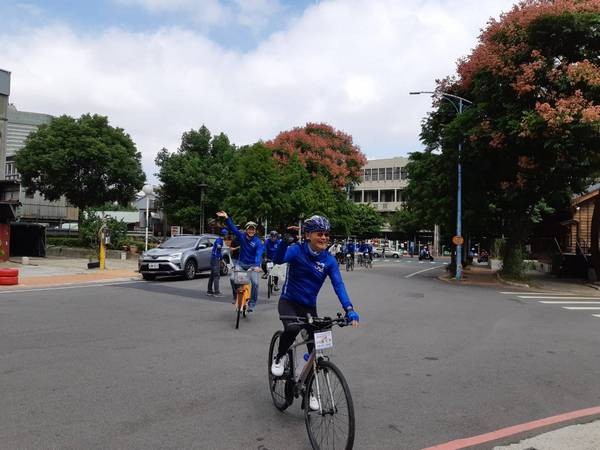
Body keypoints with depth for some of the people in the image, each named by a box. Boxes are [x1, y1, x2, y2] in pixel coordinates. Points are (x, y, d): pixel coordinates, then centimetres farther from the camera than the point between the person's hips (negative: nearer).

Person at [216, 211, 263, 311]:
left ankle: (252, 303, -2)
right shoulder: (242, 236, -2)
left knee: (255, 283, -19)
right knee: (233, 278, -19)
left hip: (252, 265, -2)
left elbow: (258, 254, -25)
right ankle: (236, 296, 5)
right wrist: (226, 218, -24)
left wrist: (257, 265, -41)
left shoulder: (257, 242, -12)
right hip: (241, 263, 3)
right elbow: (233, 228, -10)